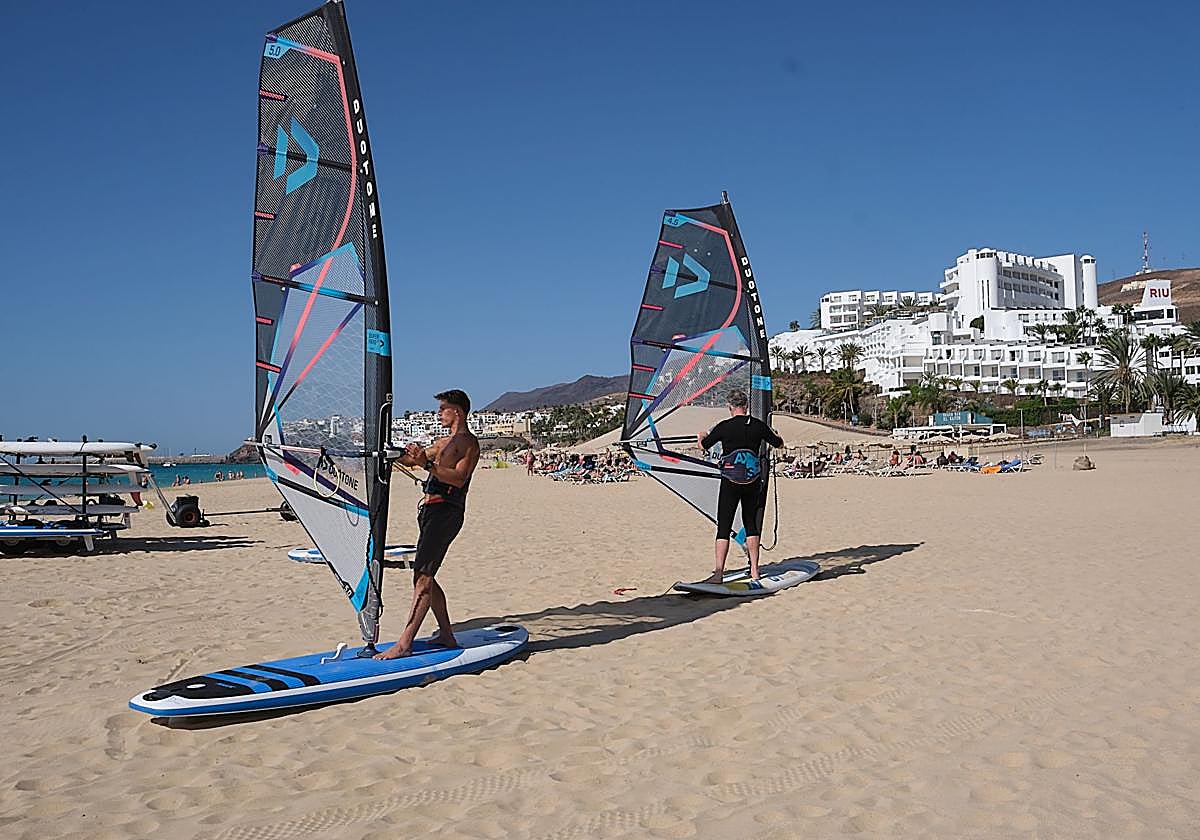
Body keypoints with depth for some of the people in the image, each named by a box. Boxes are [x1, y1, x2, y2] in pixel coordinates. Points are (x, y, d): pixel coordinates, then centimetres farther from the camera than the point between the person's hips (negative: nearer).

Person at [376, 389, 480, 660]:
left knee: (423, 577, -14)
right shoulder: (443, 442, 26)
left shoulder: (469, 442, -4)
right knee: (425, 577, 9)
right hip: (431, 510, 10)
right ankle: (447, 635, 16)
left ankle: (404, 643, -17)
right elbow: (411, 460, 30)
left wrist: (427, 465, -26)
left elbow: (459, 478, -18)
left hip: (446, 512, -10)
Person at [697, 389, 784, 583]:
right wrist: (773, 434, 37)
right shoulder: (758, 425, 1)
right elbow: (780, 444, 15)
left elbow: (703, 446, 7)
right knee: (751, 525, 14)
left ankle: (718, 573, -6)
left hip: (730, 483, -3)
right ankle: (754, 571, 14)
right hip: (753, 482, 3)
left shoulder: (724, 427, -7)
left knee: (724, 528, -1)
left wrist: (701, 437, 31)